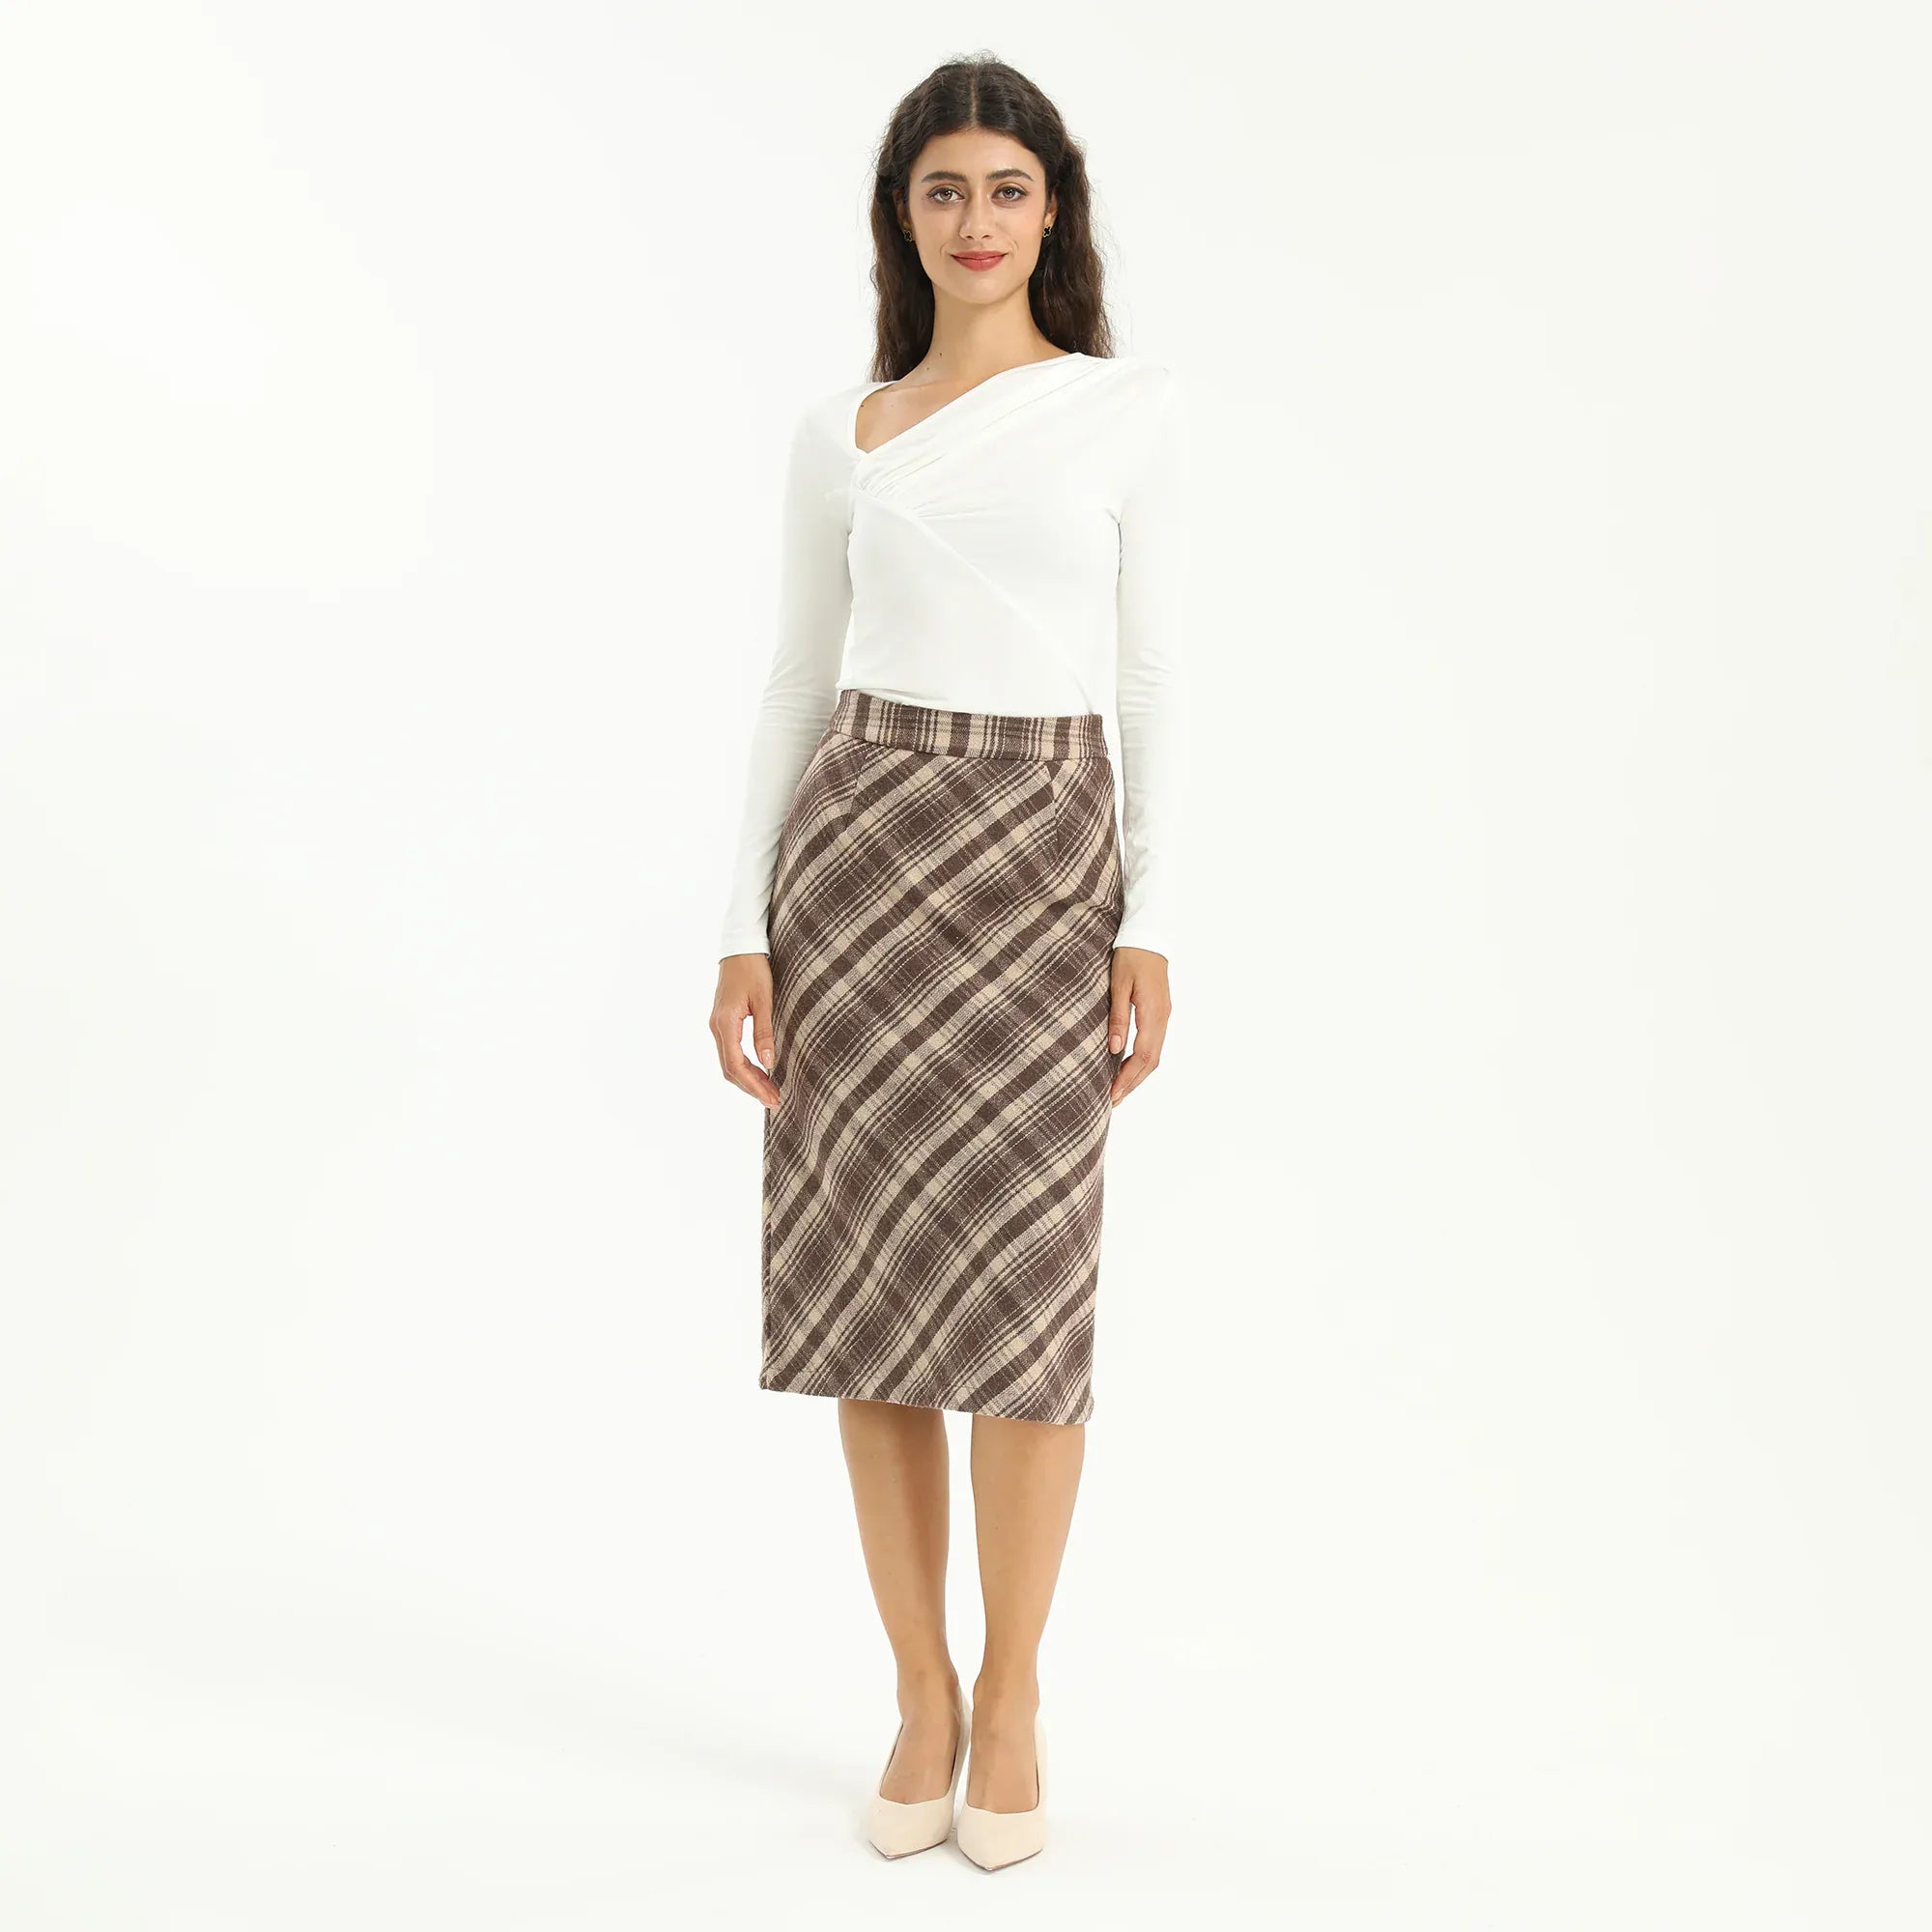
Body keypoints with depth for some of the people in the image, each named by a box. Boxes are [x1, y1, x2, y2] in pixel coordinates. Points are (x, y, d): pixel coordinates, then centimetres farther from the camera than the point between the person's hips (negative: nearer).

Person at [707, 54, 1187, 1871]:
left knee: (1020, 1294, -2)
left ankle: (1011, 1693, 18)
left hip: (1043, 859, -2)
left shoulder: (1128, 406, 5)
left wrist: (1151, 930, -5)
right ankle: (921, 1695, 20)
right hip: (858, 850, 2)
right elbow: (795, 688, 9)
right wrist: (742, 936, 1)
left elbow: (1153, 680, 3)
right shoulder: (838, 433, 10)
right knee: (876, 1283, 4)